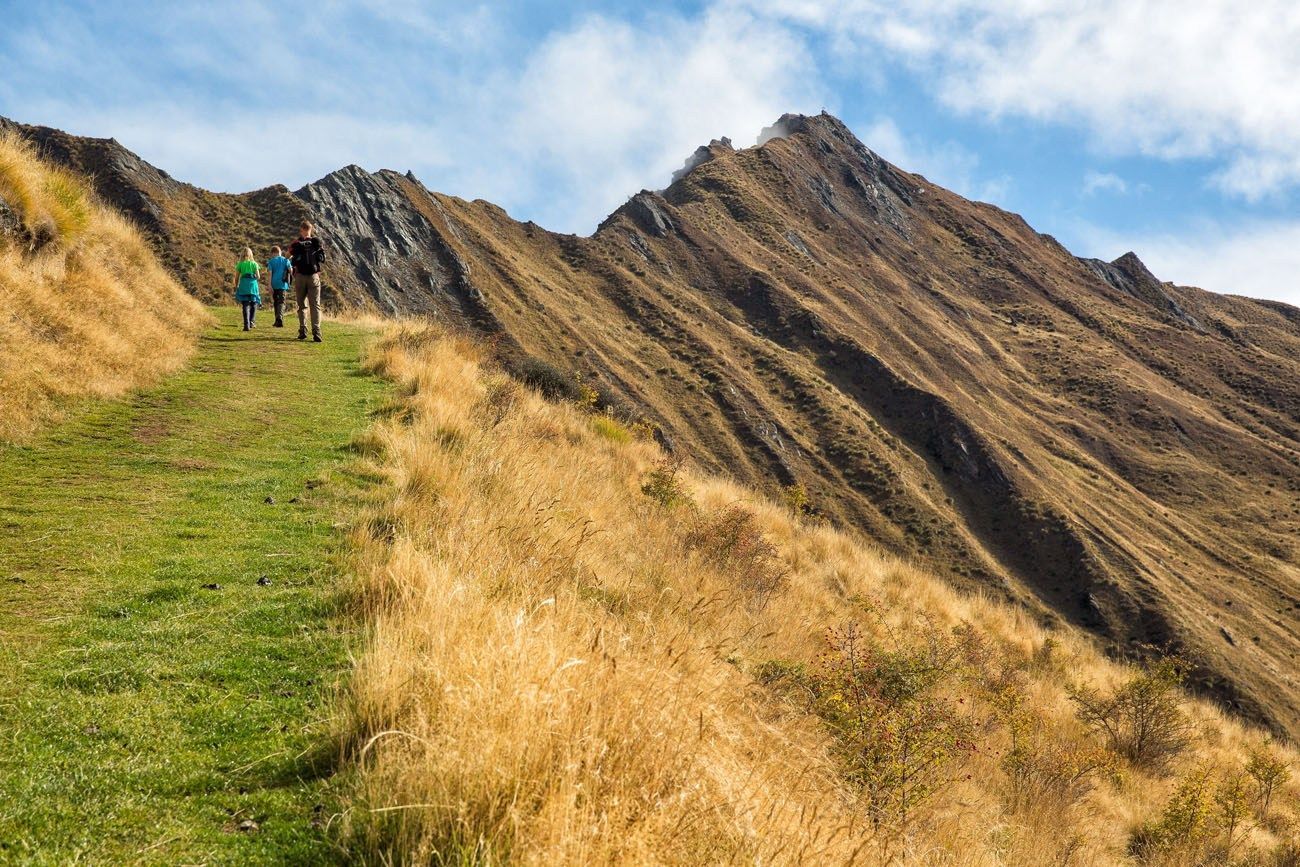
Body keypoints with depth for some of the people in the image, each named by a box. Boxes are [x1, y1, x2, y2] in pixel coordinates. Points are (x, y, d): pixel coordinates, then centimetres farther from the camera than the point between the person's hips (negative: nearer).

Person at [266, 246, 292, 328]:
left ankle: (278, 320, 15)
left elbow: (270, 273, -5)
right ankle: (280, 318, -27)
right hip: (283, 284, 0)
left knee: (275, 302, 14)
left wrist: (270, 286, -7)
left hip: (274, 284, 0)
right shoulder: (286, 260, 6)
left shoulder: (271, 261, 2)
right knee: (281, 302, -2)